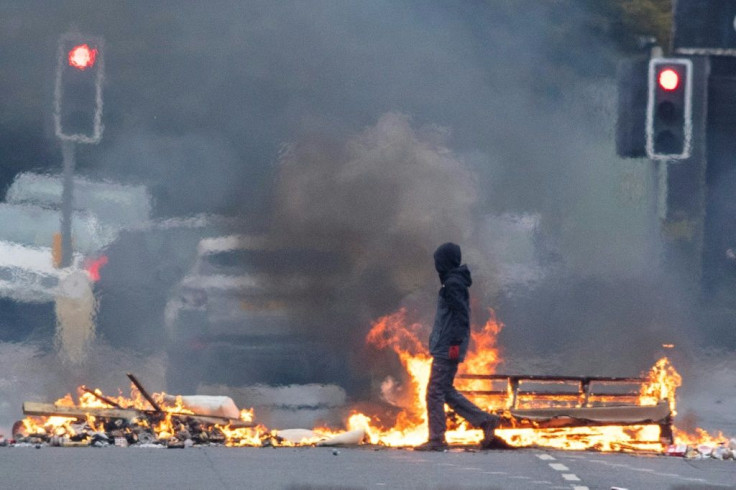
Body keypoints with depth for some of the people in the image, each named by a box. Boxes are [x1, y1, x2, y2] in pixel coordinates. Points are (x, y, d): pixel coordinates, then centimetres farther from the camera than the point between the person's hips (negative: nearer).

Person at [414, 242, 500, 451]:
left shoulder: (452, 284, -13)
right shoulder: (455, 282, 17)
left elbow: (461, 316, -20)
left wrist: (455, 342, -22)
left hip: (447, 348, -10)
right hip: (446, 347, 10)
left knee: (436, 391, -7)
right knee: (446, 391, 14)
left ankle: (436, 439, -5)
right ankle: (485, 420, 13)